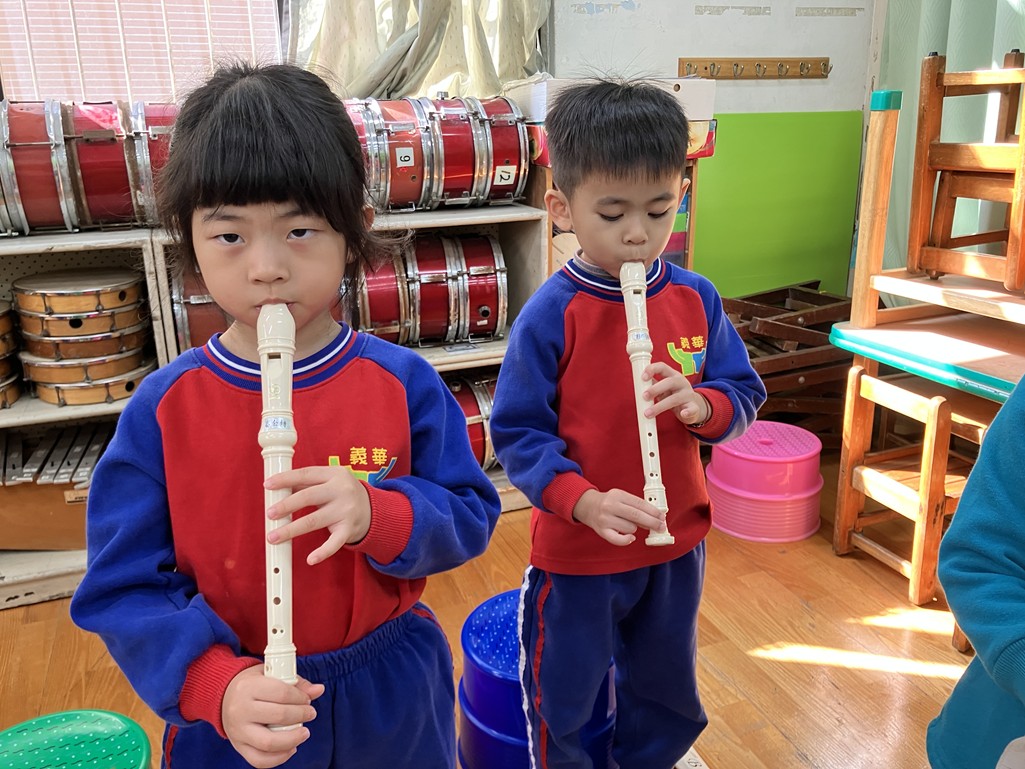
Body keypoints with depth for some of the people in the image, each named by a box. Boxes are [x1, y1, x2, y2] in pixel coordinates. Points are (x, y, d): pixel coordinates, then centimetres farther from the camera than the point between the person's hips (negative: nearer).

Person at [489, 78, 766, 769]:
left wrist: (702, 406, -22)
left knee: (667, 692, 29)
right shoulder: (550, 315, -19)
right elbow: (518, 434, -16)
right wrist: (585, 502, -29)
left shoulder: (696, 299, -6)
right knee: (562, 701, 18)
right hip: (576, 551, -4)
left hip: (677, 541, 5)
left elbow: (745, 394, 0)